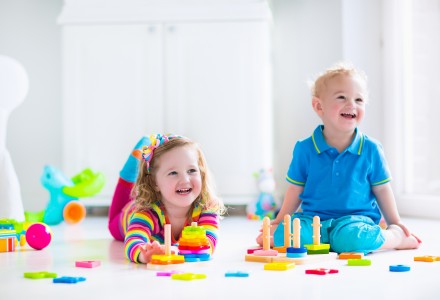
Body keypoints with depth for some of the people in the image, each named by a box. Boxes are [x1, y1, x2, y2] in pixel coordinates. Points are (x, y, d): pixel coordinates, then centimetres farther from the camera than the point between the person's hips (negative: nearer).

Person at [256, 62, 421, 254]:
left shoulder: (371, 149, -1)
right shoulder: (305, 149, 0)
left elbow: (381, 189, 9)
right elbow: (296, 190, 10)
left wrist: (396, 223, 13)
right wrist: (280, 222, 13)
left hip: (356, 218, 1)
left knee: (349, 237, -35)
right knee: (285, 233, -31)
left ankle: (397, 237, -8)